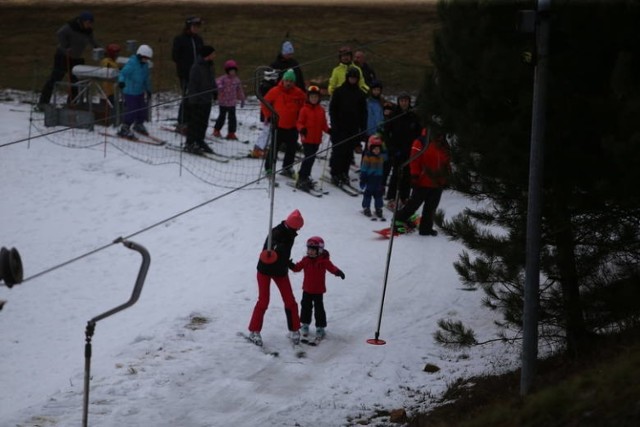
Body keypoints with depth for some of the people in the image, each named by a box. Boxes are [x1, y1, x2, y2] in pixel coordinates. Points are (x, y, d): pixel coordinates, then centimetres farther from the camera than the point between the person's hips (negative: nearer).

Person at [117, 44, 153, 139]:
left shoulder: (144, 64, 7)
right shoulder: (132, 63, -18)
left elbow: (147, 78, 19)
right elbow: (123, 73, -29)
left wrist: (148, 90, 27)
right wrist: (121, 81, -49)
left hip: (139, 92, 8)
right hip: (130, 92, -8)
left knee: (142, 109, 14)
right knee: (131, 111, -10)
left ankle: (138, 125, 39)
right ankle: (124, 129, 3)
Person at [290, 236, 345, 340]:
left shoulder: (324, 261, -12)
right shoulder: (306, 260, -1)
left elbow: (331, 267, -20)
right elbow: (297, 267, 3)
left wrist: (337, 272, -40)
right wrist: (291, 265, -18)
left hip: (318, 290, -4)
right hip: (307, 290, 4)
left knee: (319, 308, -1)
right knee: (306, 306, 13)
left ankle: (320, 328, 8)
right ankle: (305, 325, 29)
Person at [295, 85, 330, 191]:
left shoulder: (321, 110, 10)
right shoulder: (304, 110, -6)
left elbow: (323, 124, 15)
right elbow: (299, 123, -7)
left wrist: (328, 130, -3)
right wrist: (302, 130, -27)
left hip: (316, 139, 6)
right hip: (307, 139, -6)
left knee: (311, 158, 12)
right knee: (308, 158, -10)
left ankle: (305, 177, 24)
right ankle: (301, 179, -2)